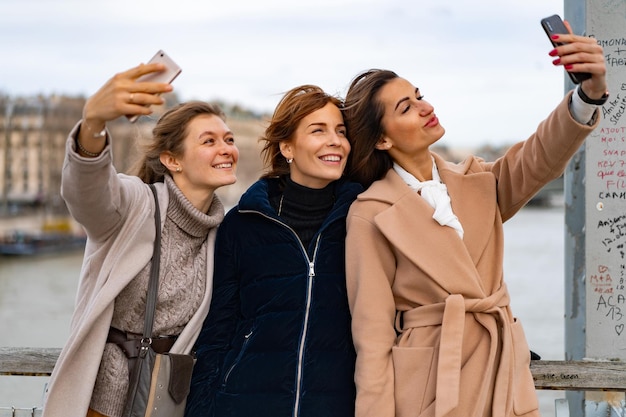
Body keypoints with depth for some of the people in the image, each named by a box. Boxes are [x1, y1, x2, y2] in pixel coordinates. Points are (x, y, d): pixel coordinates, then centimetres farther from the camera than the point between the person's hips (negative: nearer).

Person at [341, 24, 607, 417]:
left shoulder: (478, 183, 8)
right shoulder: (371, 215, -6)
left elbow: (542, 158, -9)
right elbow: (373, 332, -8)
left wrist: (590, 92, -26)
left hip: (502, 378, 4)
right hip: (427, 385, -4)